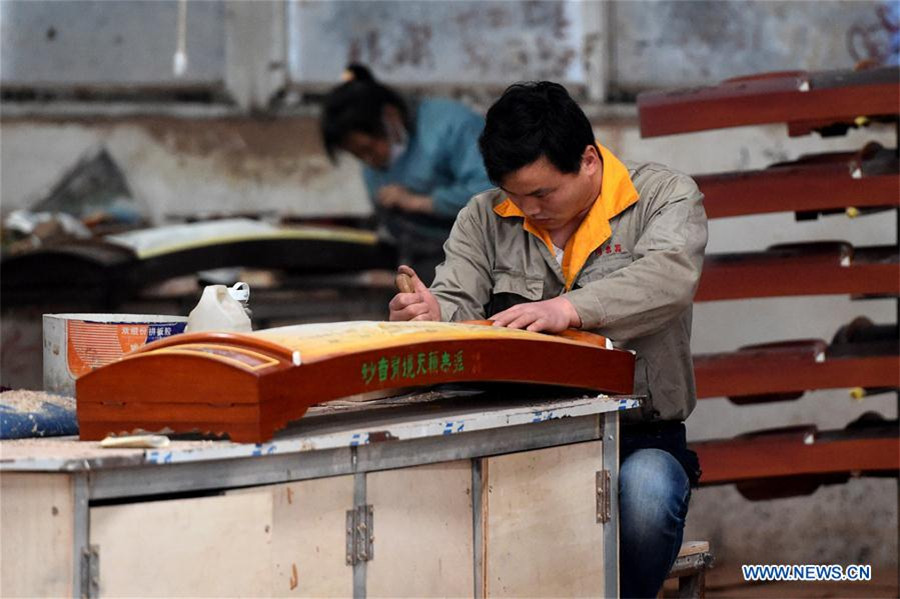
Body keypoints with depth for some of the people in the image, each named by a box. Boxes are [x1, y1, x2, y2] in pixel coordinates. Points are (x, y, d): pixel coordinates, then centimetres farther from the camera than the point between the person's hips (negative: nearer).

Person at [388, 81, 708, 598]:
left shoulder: (665, 196, 0)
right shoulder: (484, 219, 10)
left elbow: (667, 278, -20)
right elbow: (459, 308, 0)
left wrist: (567, 309, -38)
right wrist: (433, 314, -26)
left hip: (638, 435, -2)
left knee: (647, 492, -37)